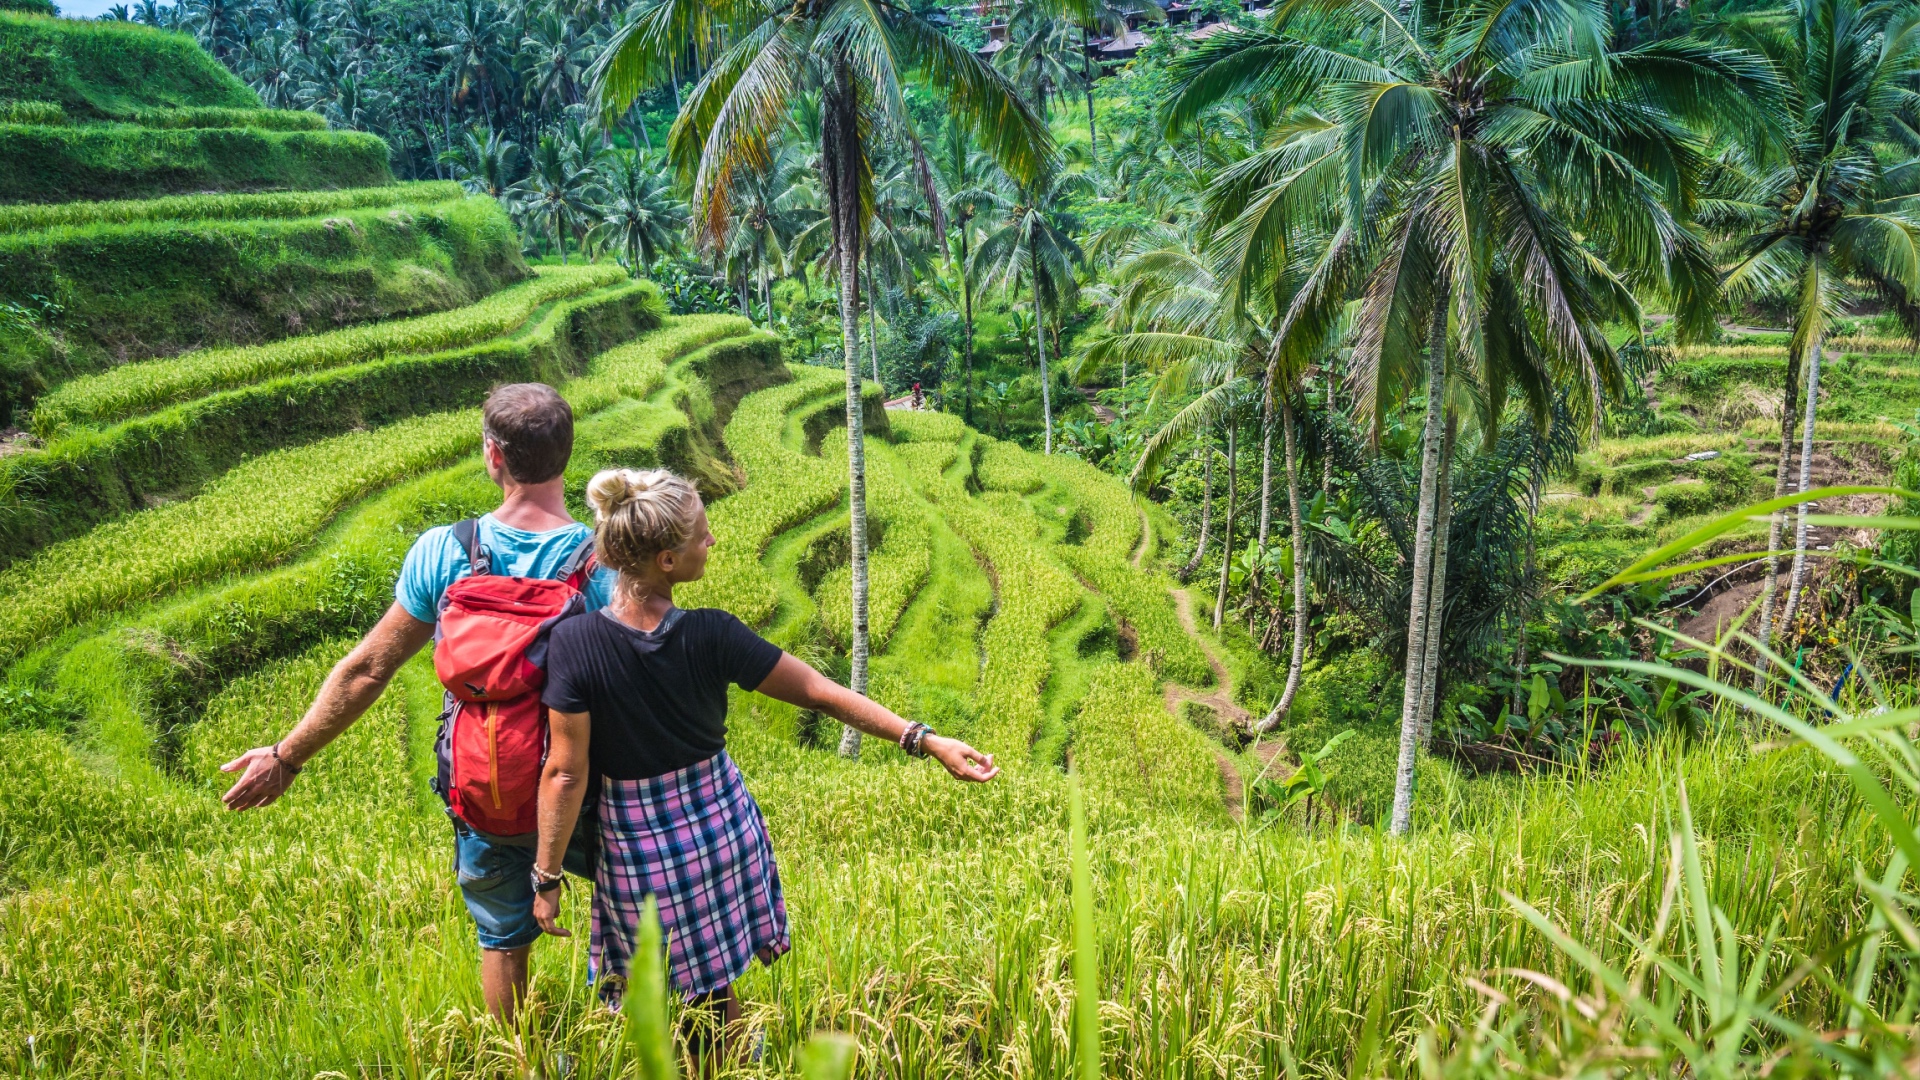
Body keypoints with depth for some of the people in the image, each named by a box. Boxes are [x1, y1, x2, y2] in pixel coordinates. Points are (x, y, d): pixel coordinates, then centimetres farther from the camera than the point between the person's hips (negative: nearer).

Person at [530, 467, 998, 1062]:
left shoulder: (574, 643, -22)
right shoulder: (711, 636, -19)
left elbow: (565, 773, -16)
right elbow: (821, 693, -15)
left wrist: (547, 879, -4)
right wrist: (926, 740, -7)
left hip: (638, 849, -1)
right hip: (720, 828, 1)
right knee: (716, 995, 24)